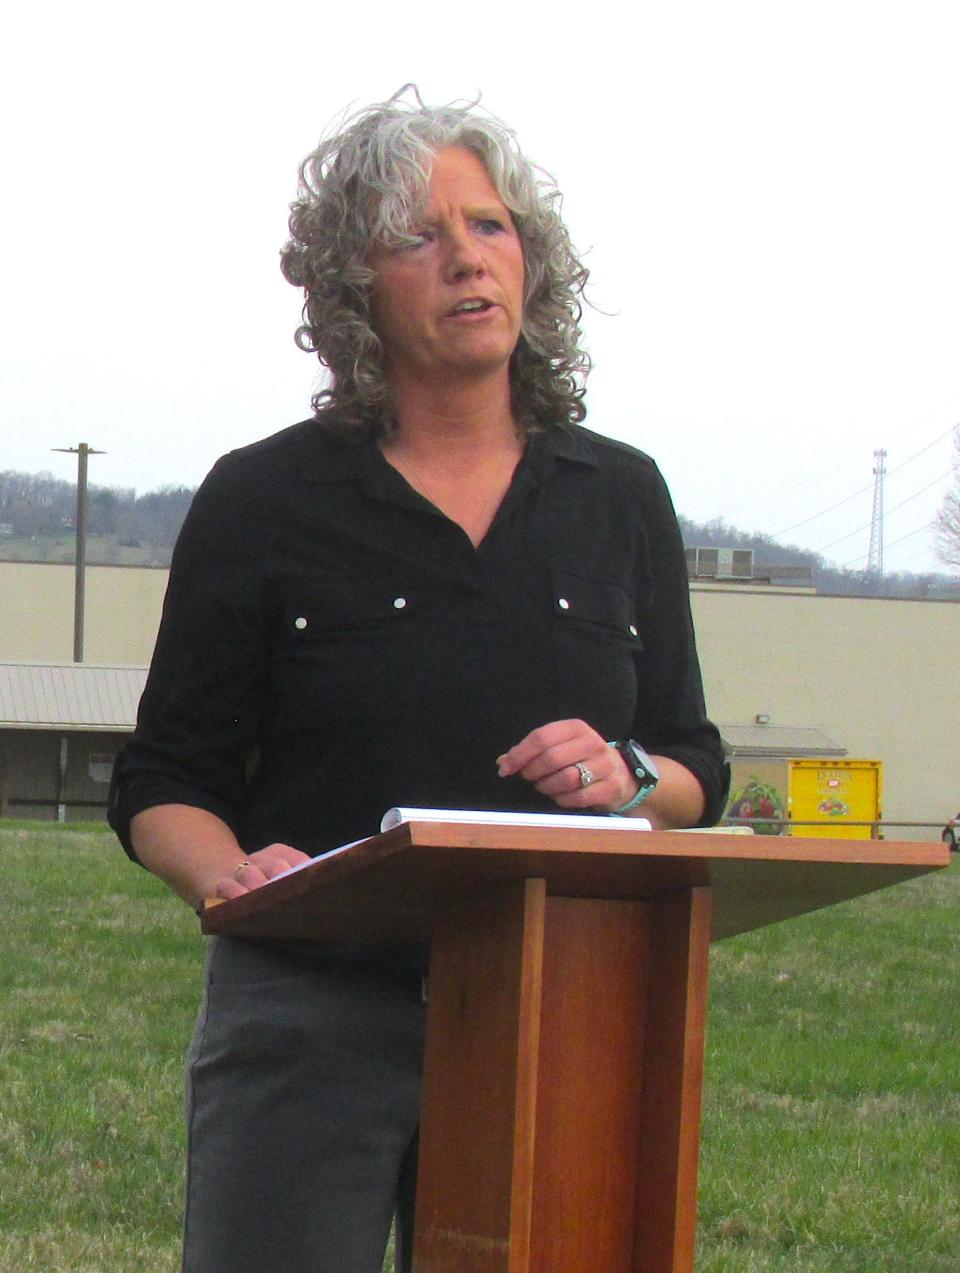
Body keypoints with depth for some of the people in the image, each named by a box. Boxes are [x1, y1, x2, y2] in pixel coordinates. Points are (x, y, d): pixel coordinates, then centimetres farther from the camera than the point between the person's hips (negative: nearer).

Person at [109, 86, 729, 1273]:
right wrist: (228, 872, -16)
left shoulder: (620, 496, 12)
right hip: (312, 1026, -2)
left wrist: (628, 776, -6)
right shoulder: (266, 500, 3)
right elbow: (162, 783, 5)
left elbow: (699, 772, 16)